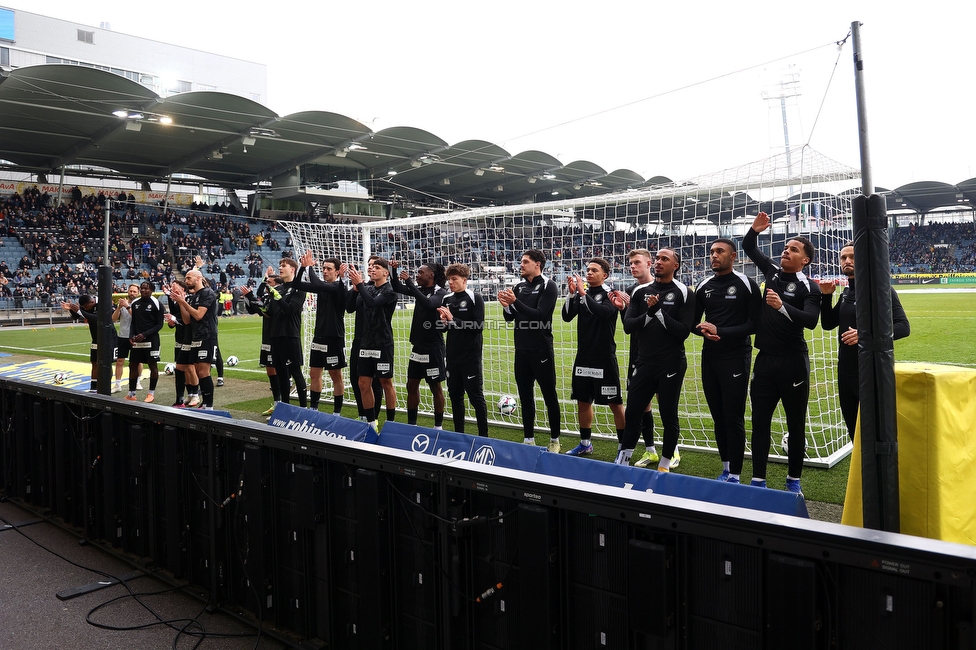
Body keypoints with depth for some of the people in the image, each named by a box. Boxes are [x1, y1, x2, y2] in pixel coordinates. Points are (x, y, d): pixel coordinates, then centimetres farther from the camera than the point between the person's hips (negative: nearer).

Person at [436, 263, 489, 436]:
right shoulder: (447, 299, 9)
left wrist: (454, 320, -19)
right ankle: (459, 433, 22)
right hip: (452, 356, 6)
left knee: (476, 396, -1)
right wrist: (444, 322, -7)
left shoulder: (475, 298, -7)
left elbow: (479, 326, -17)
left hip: (471, 357, -6)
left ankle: (483, 435, 8)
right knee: (455, 395, 11)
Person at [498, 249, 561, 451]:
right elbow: (510, 317, 8)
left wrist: (515, 302, -26)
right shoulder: (519, 287, 10)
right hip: (521, 350, 6)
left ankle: (554, 440, 14)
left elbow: (539, 315, -19)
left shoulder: (548, 286, -8)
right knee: (525, 397, 11)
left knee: (549, 396, 3)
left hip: (541, 351, -6)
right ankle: (528, 439, 20)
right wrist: (506, 306, -13)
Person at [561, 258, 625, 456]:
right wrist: (571, 293, -15)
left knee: (615, 403, 0)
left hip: (604, 358, -6)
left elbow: (602, 312, -26)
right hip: (583, 357, 6)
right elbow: (567, 316, -3)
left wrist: (583, 293, -28)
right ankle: (585, 444, 27)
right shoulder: (581, 293, 7)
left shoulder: (609, 294, -7)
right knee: (583, 401, 13)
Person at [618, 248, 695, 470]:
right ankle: (623, 460, 21)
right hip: (644, 363, 4)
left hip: (671, 365, -4)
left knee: (669, 416, 6)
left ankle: (665, 464, 21)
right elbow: (628, 326, 0)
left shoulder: (683, 293, -4)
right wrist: (649, 314, -16)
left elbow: (684, 331, -14)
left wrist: (659, 311, -17)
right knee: (632, 413, 8)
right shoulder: (641, 291, 8)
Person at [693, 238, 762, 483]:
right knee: (718, 416, 11)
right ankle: (725, 469, 23)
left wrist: (720, 331, -17)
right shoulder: (703, 286, 10)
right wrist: (702, 330, -6)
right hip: (709, 357, 5)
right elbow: (692, 322, 15)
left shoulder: (746, 284, -5)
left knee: (734, 418, -3)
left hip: (736, 358, -5)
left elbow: (754, 324, -11)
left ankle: (734, 474, 6)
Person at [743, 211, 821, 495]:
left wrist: (782, 306, -33)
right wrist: (755, 229, 3)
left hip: (793, 362, -5)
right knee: (759, 422, 6)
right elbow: (749, 247, 21)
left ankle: (794, 480, 21)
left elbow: (811, 320, -23)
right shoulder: (773, 270, 8)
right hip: (765, 360, 5)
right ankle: (758, 481, 13)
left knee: (796, 424, 7)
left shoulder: (809, 286, -8)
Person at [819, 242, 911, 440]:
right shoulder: (846, 292, 11)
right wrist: (826, 296, 2)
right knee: (852, 426, 16)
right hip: (845, 371, 7)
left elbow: (903, 327, -16)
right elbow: (828, 324, 16)